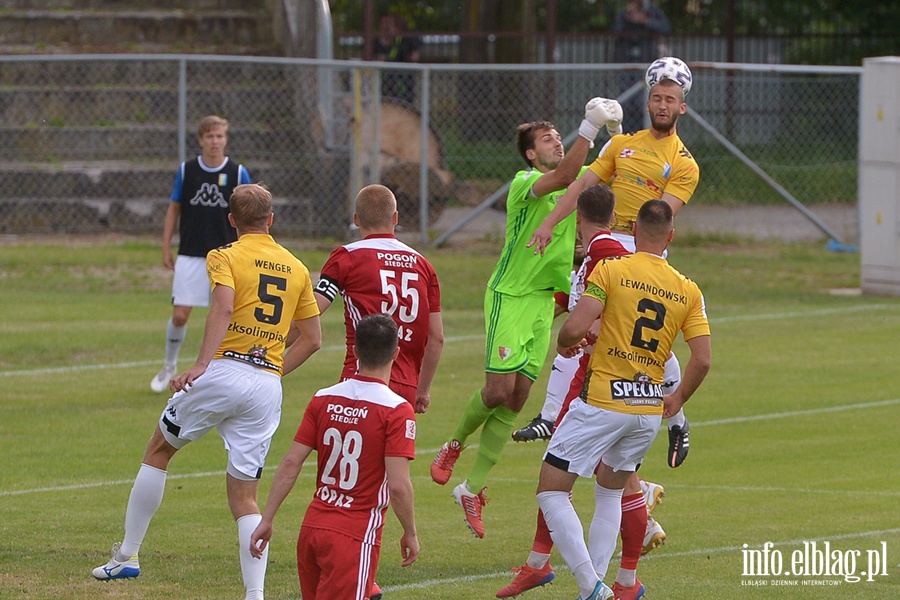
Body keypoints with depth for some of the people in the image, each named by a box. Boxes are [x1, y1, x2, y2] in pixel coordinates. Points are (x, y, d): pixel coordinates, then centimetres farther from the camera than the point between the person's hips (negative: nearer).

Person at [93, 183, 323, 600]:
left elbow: (223, 305, -19)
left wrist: (201, 364, -27)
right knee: (244, 496, 8)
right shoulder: (297, 269, 16)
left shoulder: (224, 257, 0)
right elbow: (312, 338, 18)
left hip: (223, 373, -4)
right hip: (268, 386, 4)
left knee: (158, 452, 17)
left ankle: (127, 556, 19)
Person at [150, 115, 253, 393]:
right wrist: (166, 249, 5)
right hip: (191, 256, 1)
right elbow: (174, 209, 9)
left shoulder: (238, 173, -2)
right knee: (179, 315, -2)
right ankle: (169, 365, 20)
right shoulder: (186, 171, 1)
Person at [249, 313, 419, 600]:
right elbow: (398, 485, -15)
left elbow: (290, 463, 3)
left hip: (312, 525, 5)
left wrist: (266, 520, 9)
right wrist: (410, 533, -1)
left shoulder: (323, 399, 4)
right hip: (355, 537, -5)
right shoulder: (397, 411, -11)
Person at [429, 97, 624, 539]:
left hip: (545, 299, 6)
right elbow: (562, 177, -32)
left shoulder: (578, 180, 9)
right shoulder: (524, 183, -13)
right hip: (509, 295, -6)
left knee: (516, 399, 2)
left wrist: (616, 131, -6)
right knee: (499, 390, -12)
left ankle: (473, 488, 10)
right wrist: (590, 127, -37)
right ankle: (454, 446, 19)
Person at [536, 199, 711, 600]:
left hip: (602, 400, -5)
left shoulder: (610, 271, -7)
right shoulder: (688, 291, 5)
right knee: (610, 493, 25)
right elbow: (703, 359, 0)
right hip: (650, 409, 5)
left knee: (551, 491, 2)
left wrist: (563, 344, 7)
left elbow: (575, 328, -17)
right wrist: (678, 399, 18)